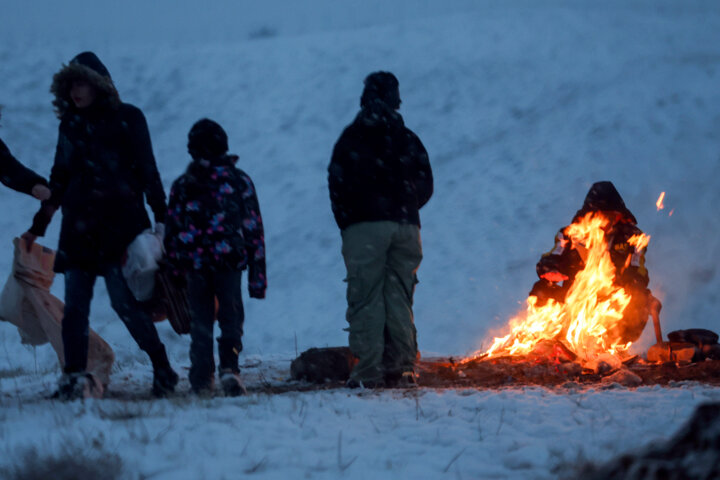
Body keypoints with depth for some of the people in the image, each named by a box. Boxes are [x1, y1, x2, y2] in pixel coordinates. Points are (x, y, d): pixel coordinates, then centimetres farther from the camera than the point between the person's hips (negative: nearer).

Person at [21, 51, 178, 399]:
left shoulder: (127, 119, 1)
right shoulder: (70, 125, 15)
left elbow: (147, 171, 1)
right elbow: (59, 178, 20)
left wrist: (161, 217, -6)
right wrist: (38, 226, 20)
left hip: (119, 224, -5)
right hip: (78, 227, 5)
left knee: (124, 300, -10)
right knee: (75, 303, -2)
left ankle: (162, 369, 1)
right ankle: (74, 375, 1)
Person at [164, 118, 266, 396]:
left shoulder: (182, 185, 6)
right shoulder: (238, 180, 3)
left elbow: (172, 230, 7)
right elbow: (253, 227, 2)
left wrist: (175, 270, 14)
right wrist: (257, 273, 4)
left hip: (195, 263, 1)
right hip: (229, 259, -1)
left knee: (200, 320, 10)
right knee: (231, 316, 5)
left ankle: (202, 377, 5)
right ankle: (229, 367, -17)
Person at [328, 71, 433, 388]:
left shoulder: (352, 138, 1)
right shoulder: (409, 140, 10)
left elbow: (338, 184, -2)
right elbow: (425, 187, 11)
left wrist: (346, 224, 9)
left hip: (364, 227, -3)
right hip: (406, 228, 3)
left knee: (365, 300, -3)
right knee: (400, 299, 8)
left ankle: (369, 371, -10)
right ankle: (401, 367, 5)